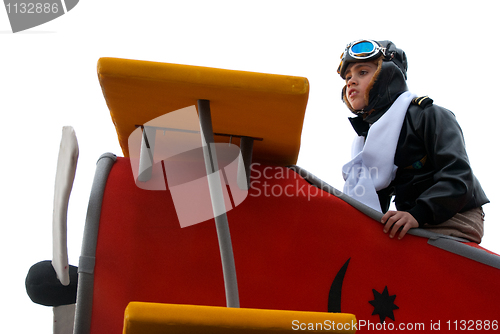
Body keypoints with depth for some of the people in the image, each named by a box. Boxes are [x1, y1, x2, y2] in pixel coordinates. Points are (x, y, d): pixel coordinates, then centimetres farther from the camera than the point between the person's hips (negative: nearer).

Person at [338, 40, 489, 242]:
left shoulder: (427, 115, -4)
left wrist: (418, 214, -29)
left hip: (453, 221, -6)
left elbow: (457, 174, -16)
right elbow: (376, 203, 18)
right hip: (406, 227, 6)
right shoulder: (367, 141, 17)